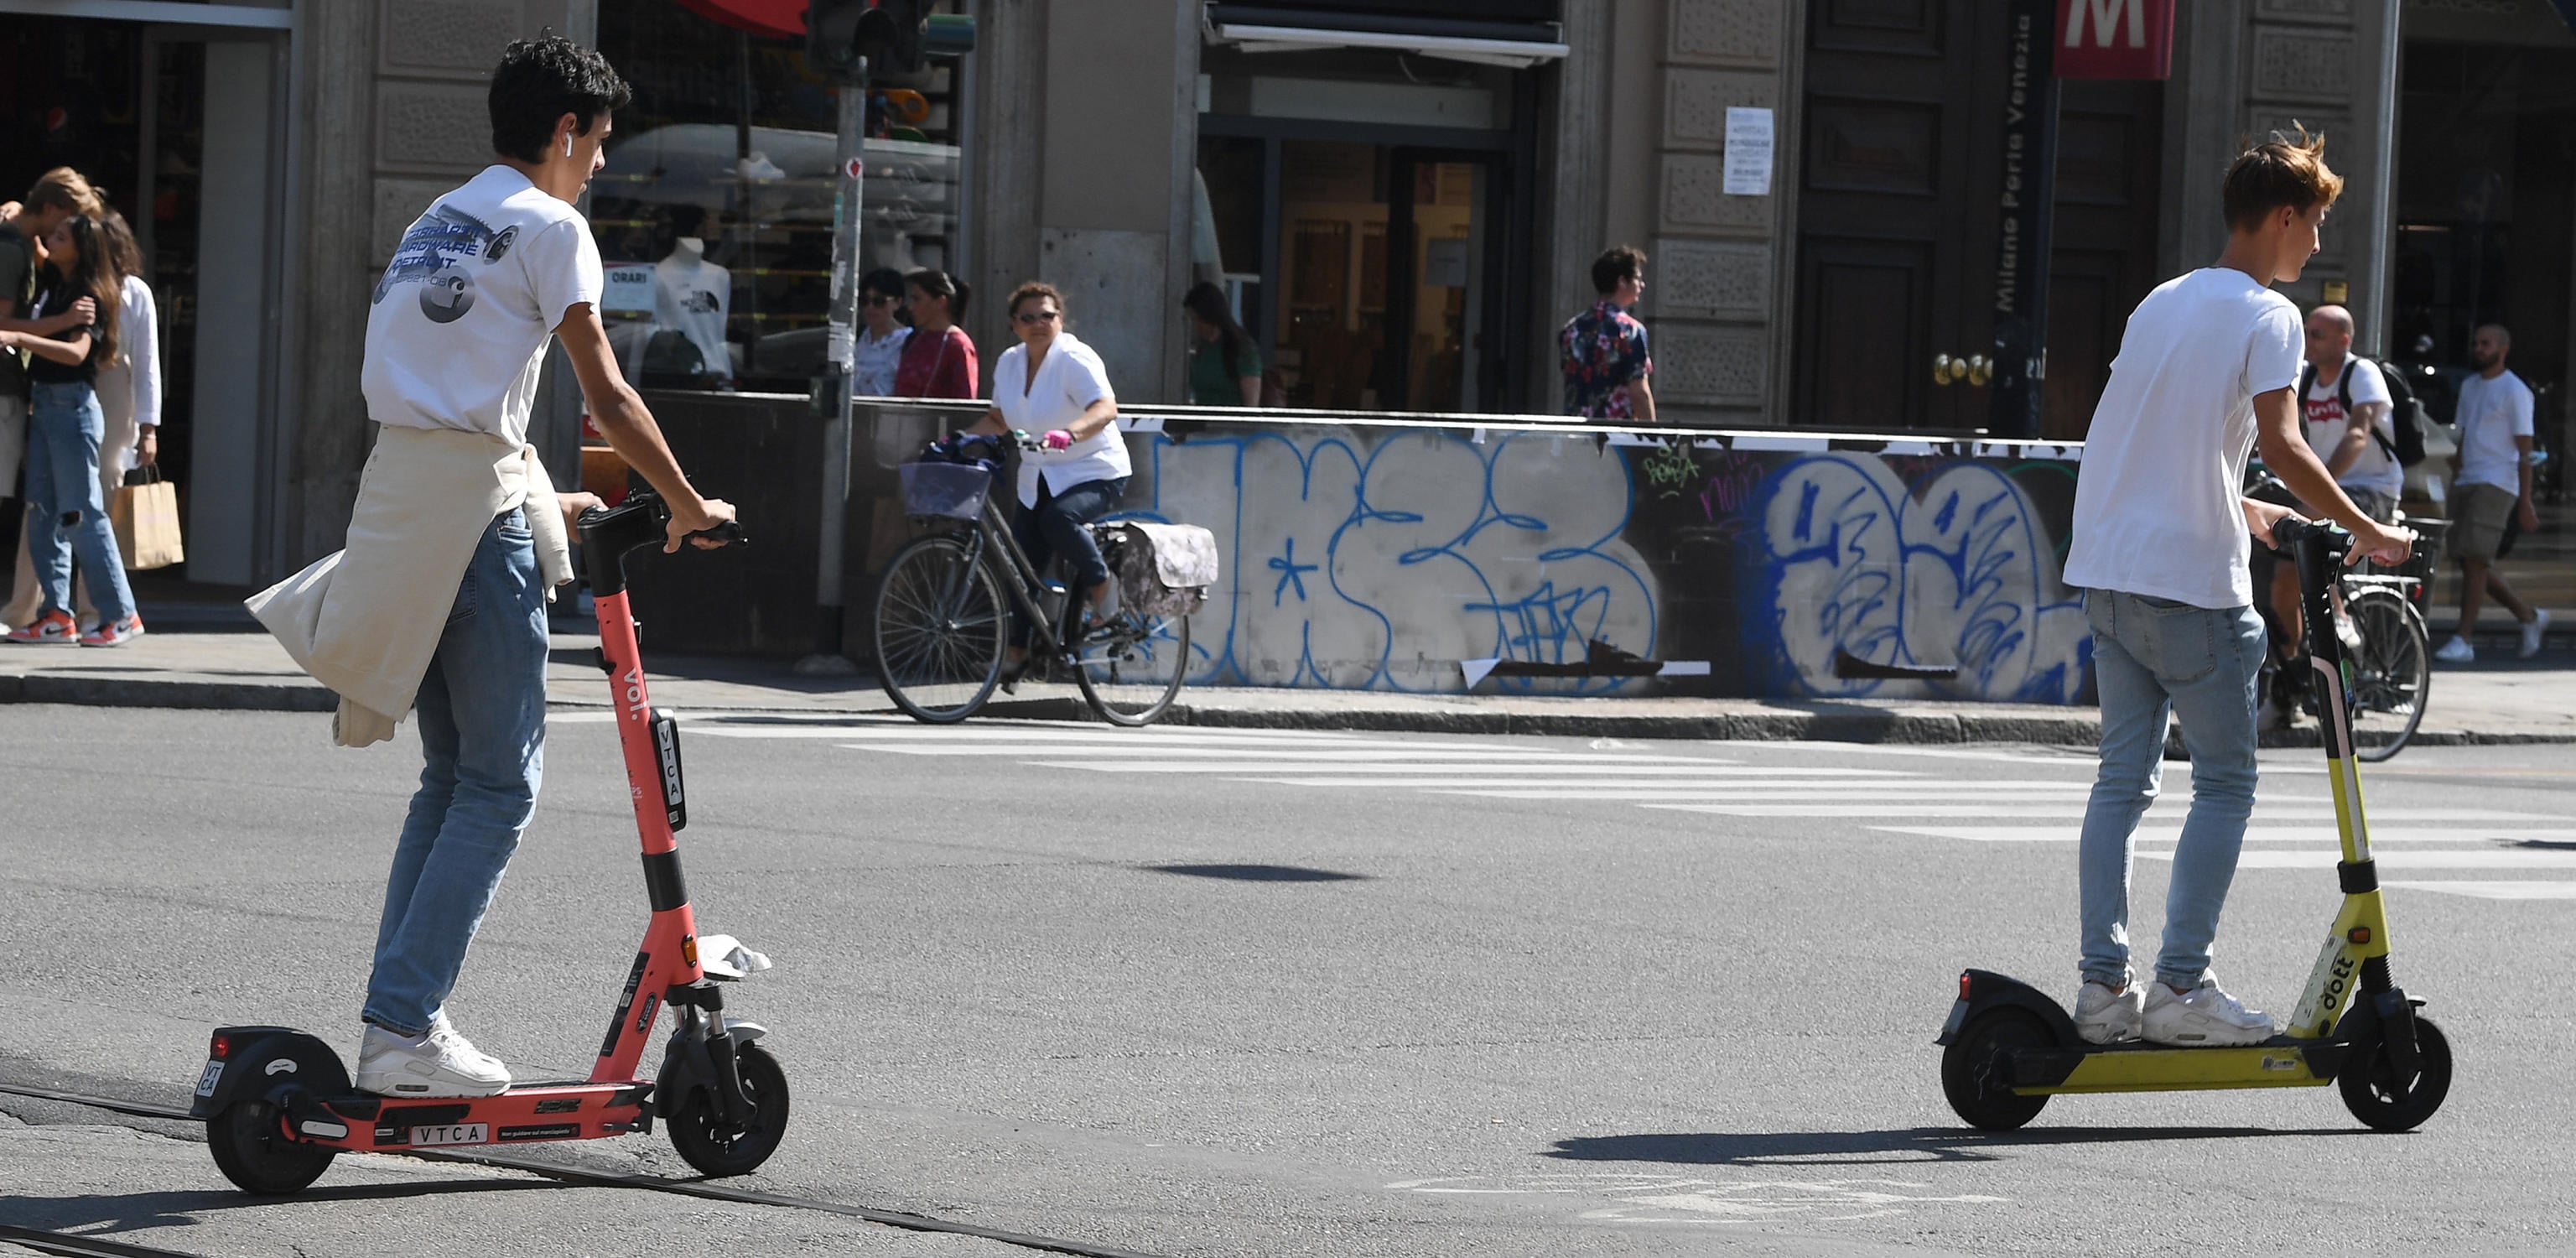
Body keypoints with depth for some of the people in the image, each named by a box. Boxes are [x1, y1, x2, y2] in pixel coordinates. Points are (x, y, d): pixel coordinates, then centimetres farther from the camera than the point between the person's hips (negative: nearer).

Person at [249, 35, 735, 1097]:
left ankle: (396, 1021, 11)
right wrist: (688, 507, 4)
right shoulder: (547, 225, -4)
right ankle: (405, 1026, -11)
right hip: (475, 503, -9)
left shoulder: (438, 223, 22)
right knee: (500, 784, -4)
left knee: (451, 777, 15)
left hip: (396, 492, 9)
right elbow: (606, 395, -7)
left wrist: (543, 504, 31)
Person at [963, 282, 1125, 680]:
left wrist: (1069, 433, -50)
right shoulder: (1009, 363, 6)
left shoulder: (1075, 359, -17)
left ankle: (1099, 581, -9)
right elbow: (999, 418, 19)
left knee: (1059, 518, -35)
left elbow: (1106, 407, -32)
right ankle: (1017, 649, 13)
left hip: (1094, 474, -7)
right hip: (1038, 480, 7)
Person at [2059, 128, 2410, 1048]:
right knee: (2225, 782, 1)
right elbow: (2282, 445, -18)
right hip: (2191, 581, -7)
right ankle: (2182, 988, -3)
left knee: (2122, 779, 8)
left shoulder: (2162, 303, 17)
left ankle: (2103, 986, 5)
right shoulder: (2266, 316, -7)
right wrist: (2364, 531, -10)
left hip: (2109, 572, 7)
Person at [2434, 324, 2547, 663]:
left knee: (2475, 559, -13)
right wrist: (2451, 482, 18)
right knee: (2472, 562, 7)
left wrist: (2525, 502, -12)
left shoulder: (2514, 391, -5)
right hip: (2466, 482, 8)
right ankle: (2529, 616, 24)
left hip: (2496, 484, -8)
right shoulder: (2469, 386, 17)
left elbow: (2524, 450, -8)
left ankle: (2463, 640, -12)